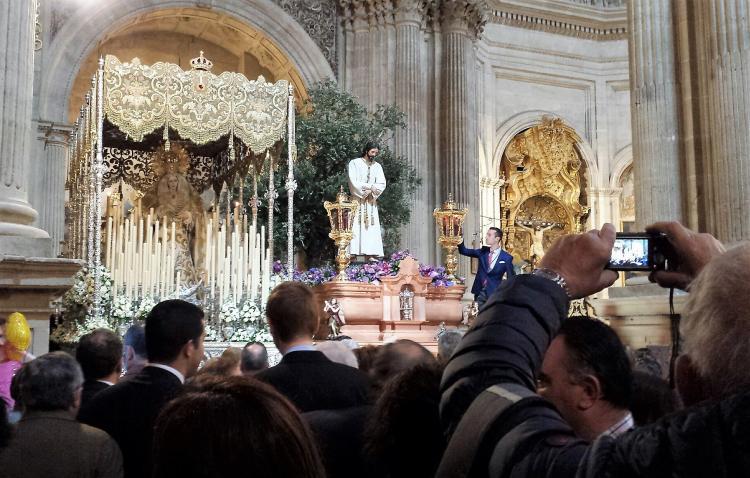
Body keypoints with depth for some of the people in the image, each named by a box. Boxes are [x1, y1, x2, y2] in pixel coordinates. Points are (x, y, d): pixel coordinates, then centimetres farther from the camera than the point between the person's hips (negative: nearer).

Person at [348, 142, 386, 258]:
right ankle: (353, 254, -14)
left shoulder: (377, 166, 12)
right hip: (357, 201, -4)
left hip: (371, 202, 4)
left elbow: (382, 184, 4)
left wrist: (370, 190, -12)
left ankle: (371, 254, -5)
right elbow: (353, 182, -10)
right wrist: (371, 186, -11)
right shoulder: (354, 163, 0)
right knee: (356, 226, -10)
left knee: (372, 228, -3)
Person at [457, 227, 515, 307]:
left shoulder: (506, 258, -6)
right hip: (480, 292, 4)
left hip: (494, 294, -4)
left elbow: (511, 279, 0)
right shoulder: (483, 251, 5)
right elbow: (464, 251, 4)